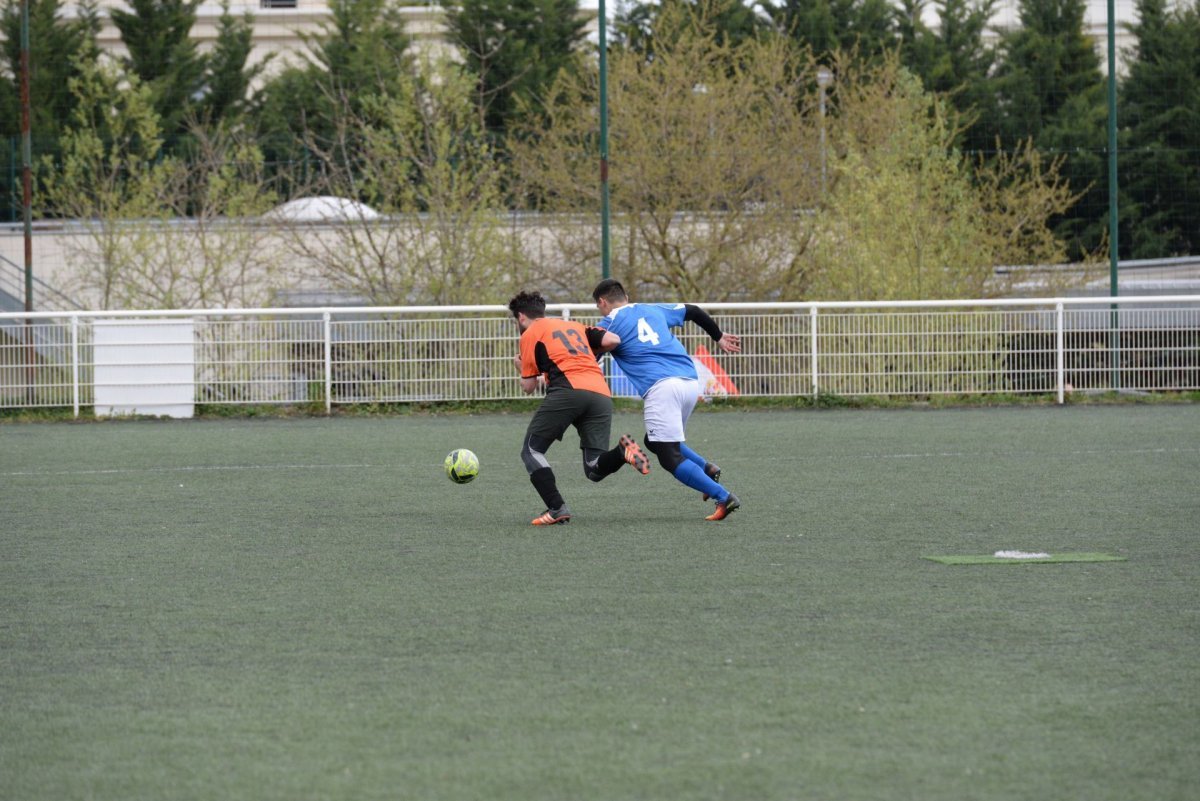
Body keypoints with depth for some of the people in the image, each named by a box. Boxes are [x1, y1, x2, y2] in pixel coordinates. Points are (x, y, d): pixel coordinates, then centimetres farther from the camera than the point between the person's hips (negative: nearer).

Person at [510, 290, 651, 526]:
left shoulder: (530, 335, 14)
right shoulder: (574, 326, 31)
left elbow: (528, 386, 13)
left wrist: (521, 367, 35)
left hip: (568, 390, -5)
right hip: (602, 394, 5)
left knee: (532, 450, 9)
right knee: (595, 469, 7)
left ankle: (557, 508, -6)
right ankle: (623, 451, -25)